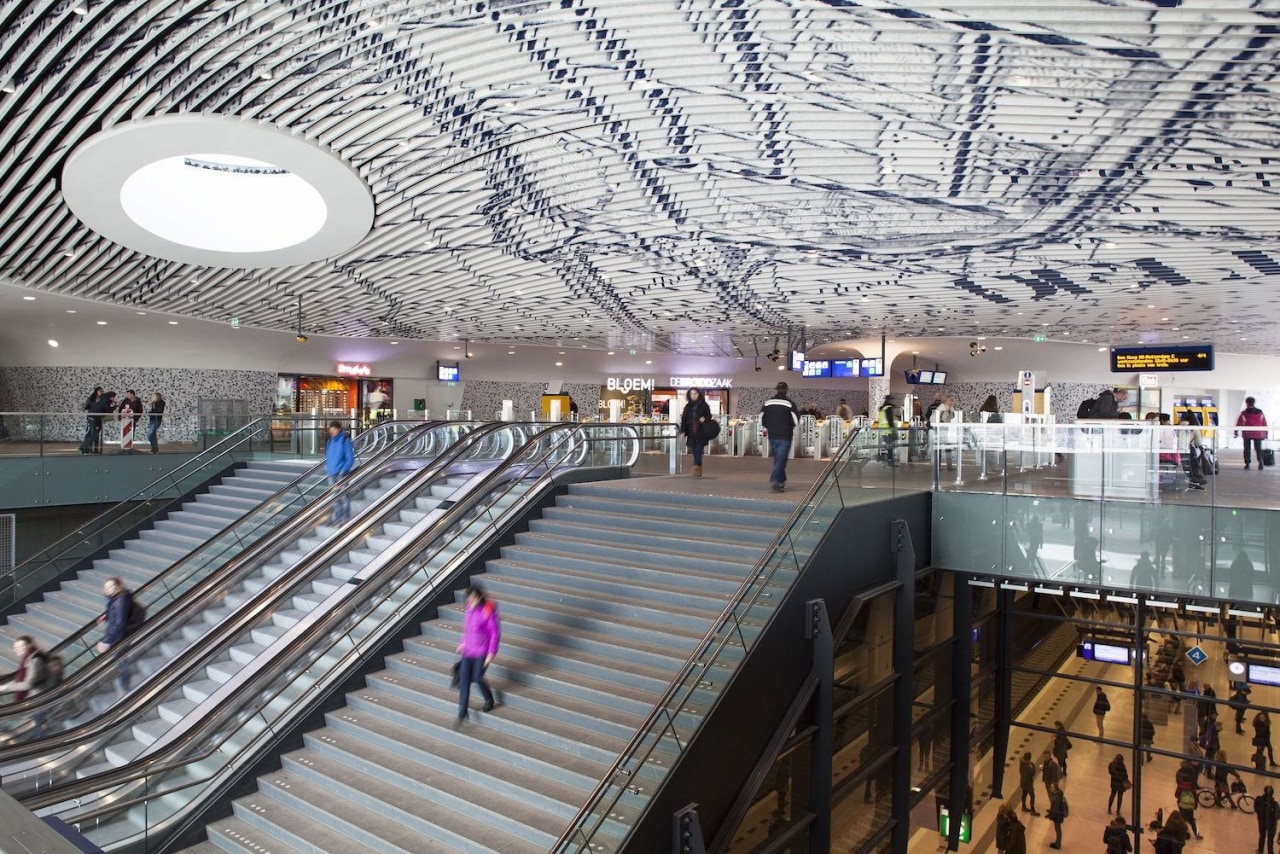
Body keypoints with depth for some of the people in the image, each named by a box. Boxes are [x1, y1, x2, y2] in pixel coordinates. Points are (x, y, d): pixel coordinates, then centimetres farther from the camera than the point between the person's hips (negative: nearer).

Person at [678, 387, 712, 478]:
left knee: (698, 450, -16)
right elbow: (684, 419, 9)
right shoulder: (688, 406, 12)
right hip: (691, 433, 3)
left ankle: (696, 467, -25)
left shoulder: (704, 406, 4)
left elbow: (709, 416, 8)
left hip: (701, 433, -3)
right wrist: (683, 431, -1)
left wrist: (704, 419, -16)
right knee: (695, 452, 4)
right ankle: (699, 470, 13)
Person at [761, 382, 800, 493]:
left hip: (772, 436, 4)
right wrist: (788, 425, 9)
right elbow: (796, 421, -11)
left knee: (778, 459, 18)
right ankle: (774, 481, -17)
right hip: (785, 436, -4)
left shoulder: (768, 402, 3)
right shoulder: (789, 403, -9)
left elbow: (761, 419, 5)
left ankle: (781, 481, 26)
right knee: (781, 460, -4)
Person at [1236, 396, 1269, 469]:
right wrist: (1265, 433, 16)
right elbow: (1264, 424, 10)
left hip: (1247, 434, -2)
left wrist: (1236, 432, -2)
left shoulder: (1244, 413, -4)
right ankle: (1260, 461, -14)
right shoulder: (1260, 412, 7)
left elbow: (1239, 423, -7)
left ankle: (1247, 464, 4)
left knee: (1247, 448, 7)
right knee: (1258, 448, 7)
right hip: (1258, 434, 2)